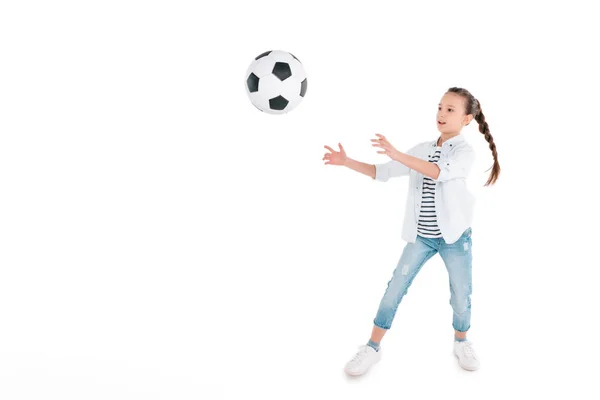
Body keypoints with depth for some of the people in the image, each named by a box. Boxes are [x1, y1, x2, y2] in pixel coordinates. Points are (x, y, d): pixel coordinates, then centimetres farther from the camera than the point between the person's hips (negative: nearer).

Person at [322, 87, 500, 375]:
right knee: (394, 289, 2)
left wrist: (397, 154, -41)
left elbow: (440, 172, -32)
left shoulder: (465, 151, -12)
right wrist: (347, 162, -5)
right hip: (421, 237, 3)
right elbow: (383, 173, 6)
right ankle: (372, 348, 13)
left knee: (461, 297, 8)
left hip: (455, 237, -3)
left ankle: (461, 343, 36)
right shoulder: (421, 150, 4)